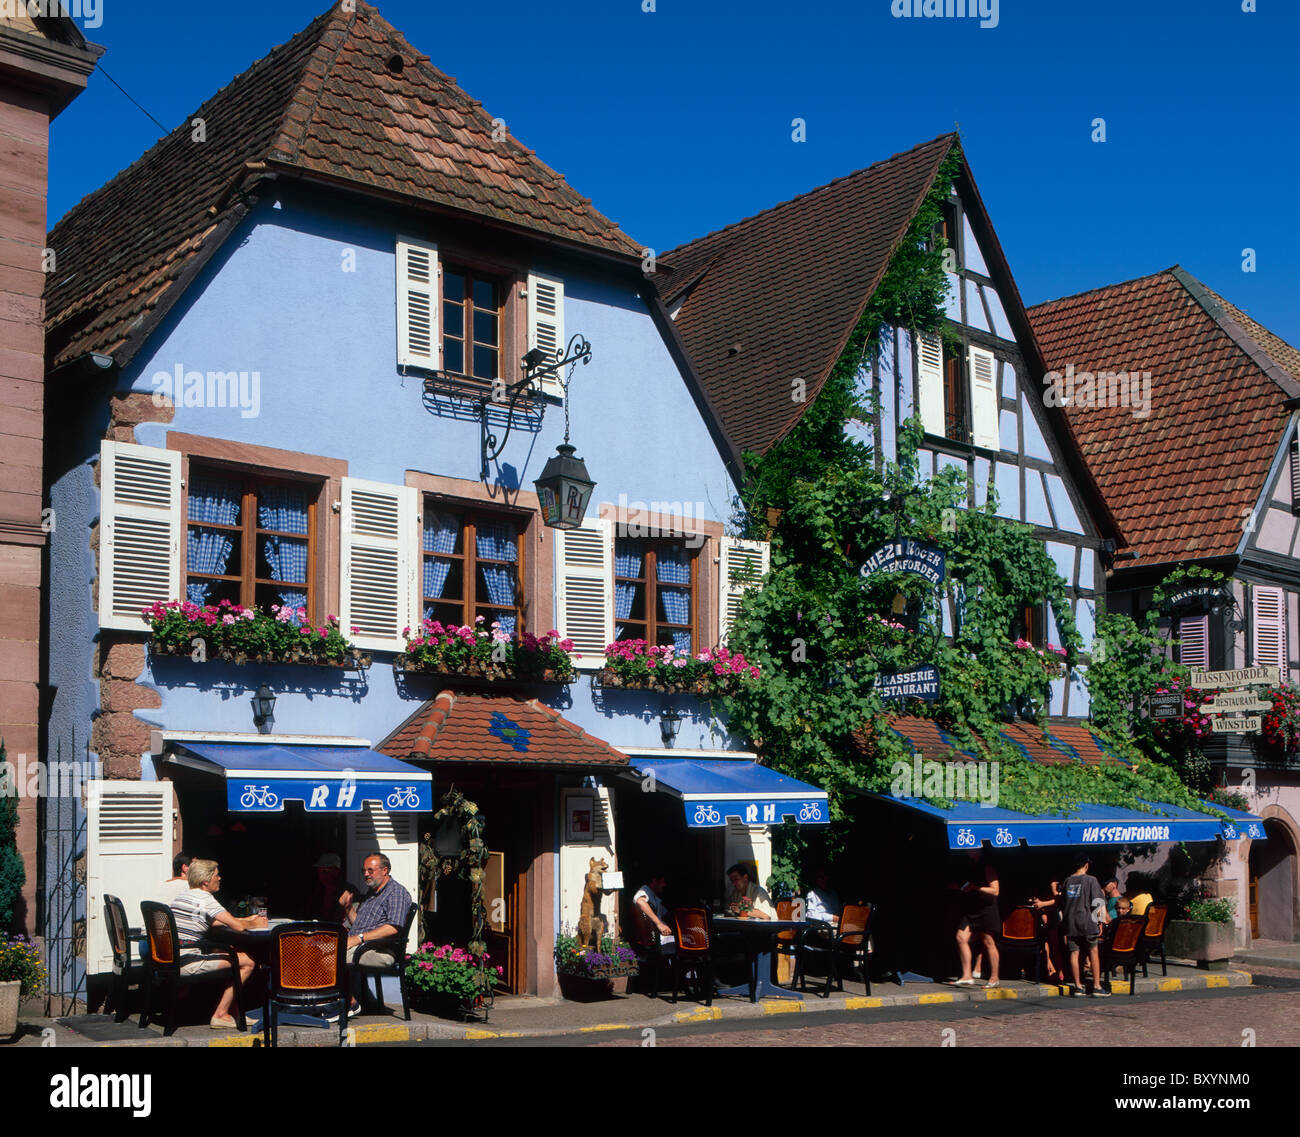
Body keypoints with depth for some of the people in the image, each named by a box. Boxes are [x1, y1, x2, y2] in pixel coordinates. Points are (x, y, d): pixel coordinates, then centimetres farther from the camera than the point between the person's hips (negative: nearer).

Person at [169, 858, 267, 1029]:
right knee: (248, 961, -6)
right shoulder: (205, 898, -12)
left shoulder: (183, 895, 18)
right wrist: (254, 924, 7)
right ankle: (220, 1014, 1)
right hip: (188, 962, -10)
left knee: (229, 952, 26)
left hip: (171, 960, 10)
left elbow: (215, 922, 29)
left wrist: (248, 919, 27)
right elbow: (238, 926, -15)